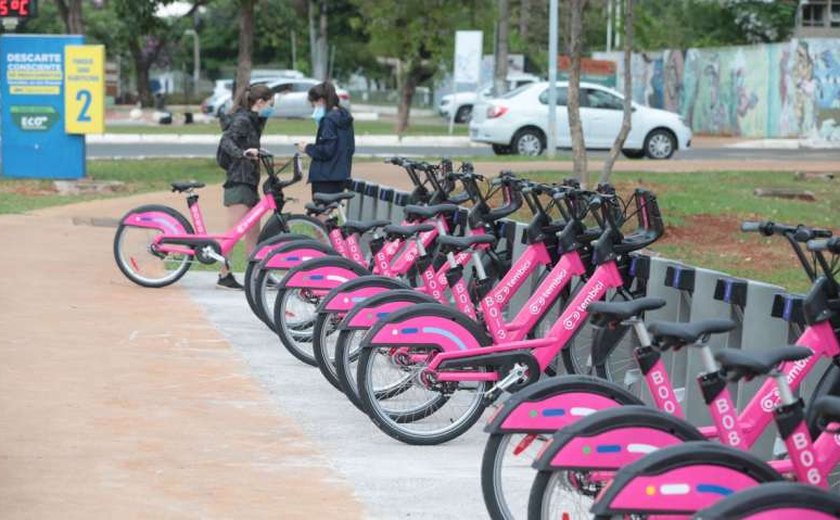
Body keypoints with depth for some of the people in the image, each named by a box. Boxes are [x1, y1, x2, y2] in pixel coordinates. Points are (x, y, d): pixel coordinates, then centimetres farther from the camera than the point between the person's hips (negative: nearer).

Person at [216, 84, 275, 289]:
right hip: (239, 182, -10)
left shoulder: (253, 121, 18)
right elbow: (227, 141, -28)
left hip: (249, 182, 10)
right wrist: (243, 154, -43)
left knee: (254, 233, 10)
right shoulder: (242, 120, -11)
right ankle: (224, 274, -7)